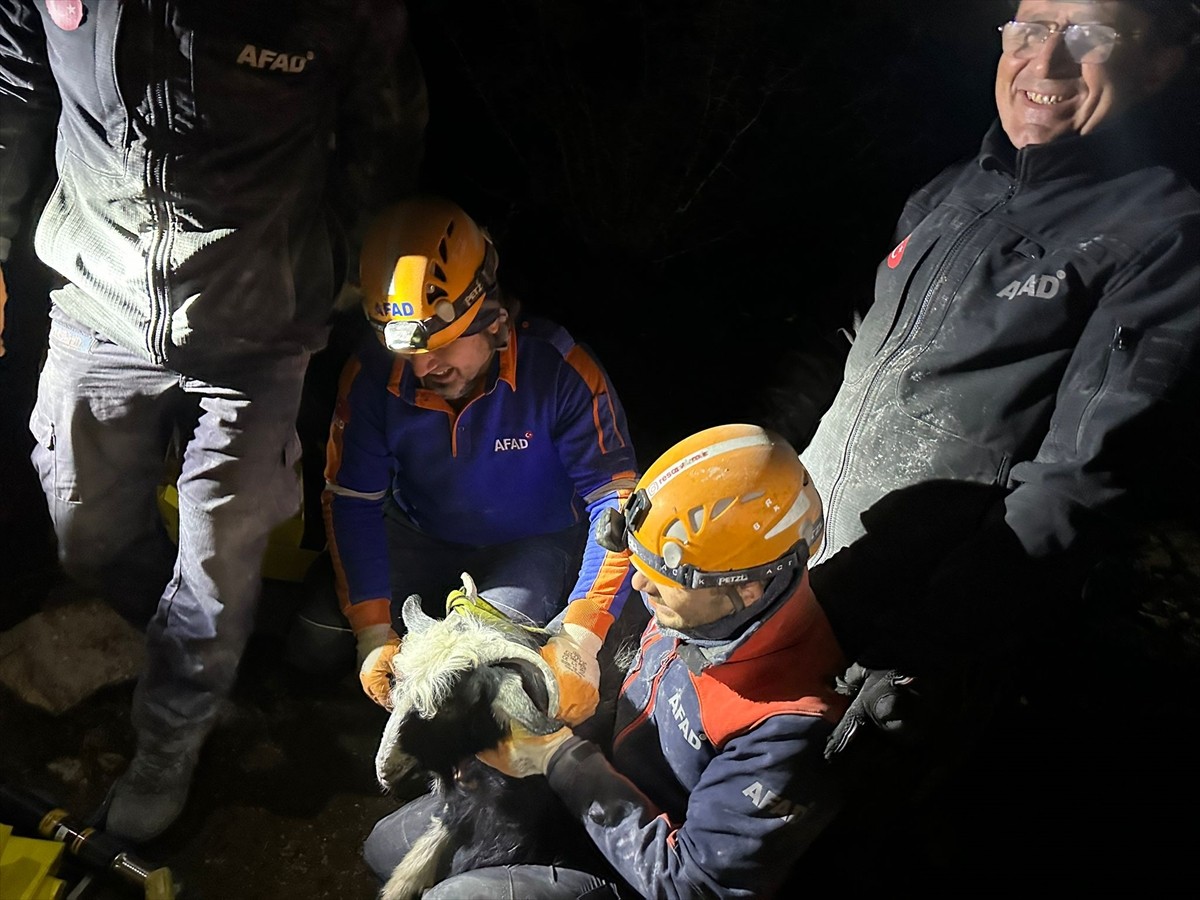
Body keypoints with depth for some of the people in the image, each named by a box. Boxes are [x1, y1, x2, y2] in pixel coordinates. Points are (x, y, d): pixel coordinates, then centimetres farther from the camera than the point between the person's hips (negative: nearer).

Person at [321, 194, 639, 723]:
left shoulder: (561, 372, -27)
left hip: (532, 545, -3)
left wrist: (580, 639, -35)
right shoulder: (372, 375, -18)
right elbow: (351, 502, -13)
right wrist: (374, 633, -21)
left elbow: (617, 502, -26)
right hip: (417, 537, 4)